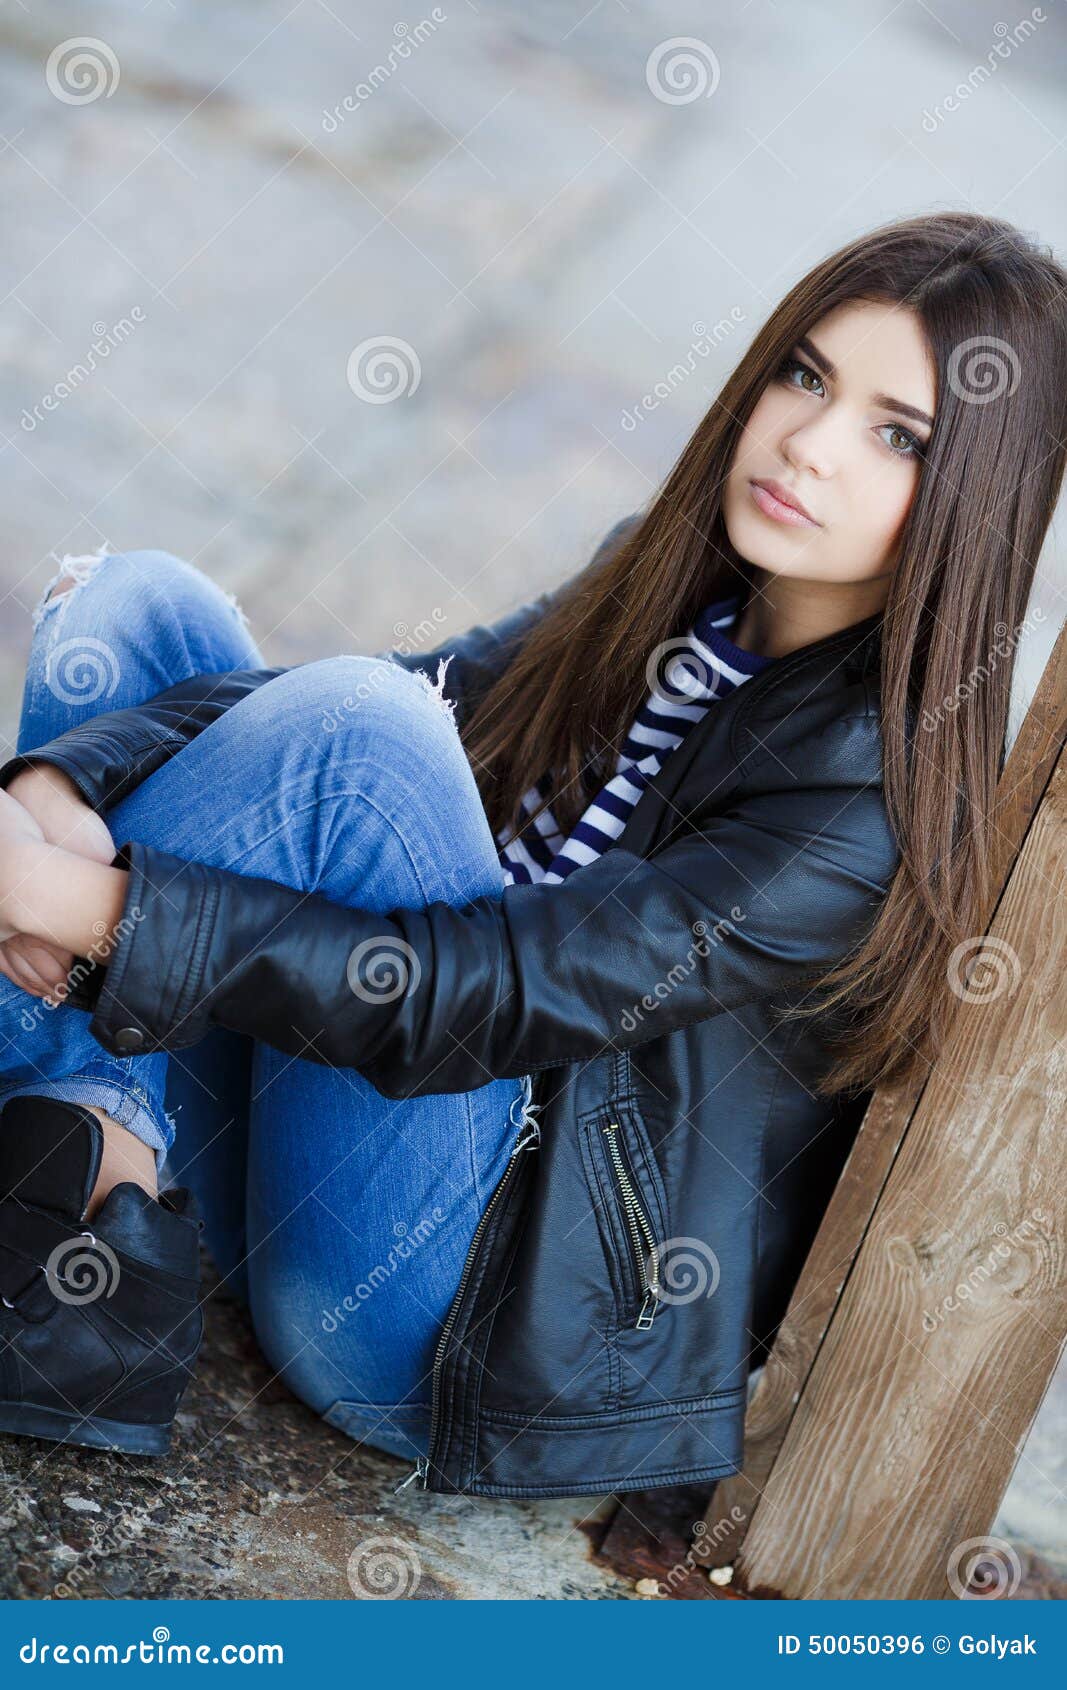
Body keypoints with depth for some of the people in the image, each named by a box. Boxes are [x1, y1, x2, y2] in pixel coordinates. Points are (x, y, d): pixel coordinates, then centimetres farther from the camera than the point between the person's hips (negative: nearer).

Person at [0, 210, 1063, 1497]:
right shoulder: (670, 587, 4)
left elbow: (494, 995, -26)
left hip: (470, 1331, -8)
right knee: (142, 599, -1)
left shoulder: (887, 794, -19)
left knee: (353, 718, -29)